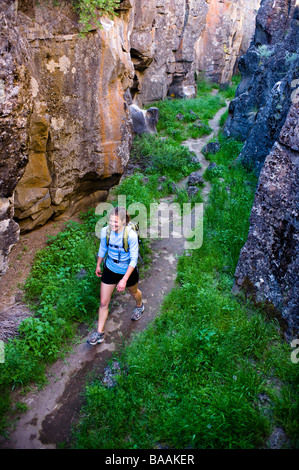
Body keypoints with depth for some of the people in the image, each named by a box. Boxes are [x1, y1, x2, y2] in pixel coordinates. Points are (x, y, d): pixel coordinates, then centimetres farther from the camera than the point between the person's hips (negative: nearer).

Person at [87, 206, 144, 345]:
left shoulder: (131, 235, -30)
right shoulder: (105, 231, -18)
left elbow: (133, 259, -23)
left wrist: (124, 279, -27)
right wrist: (98, 265, 15)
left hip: (128, 271, -2)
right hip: (110, 270, 3)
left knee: (133, 292, 28)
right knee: (103, 302, 7)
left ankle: (139, 306, 64)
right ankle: (99, 333, 25)